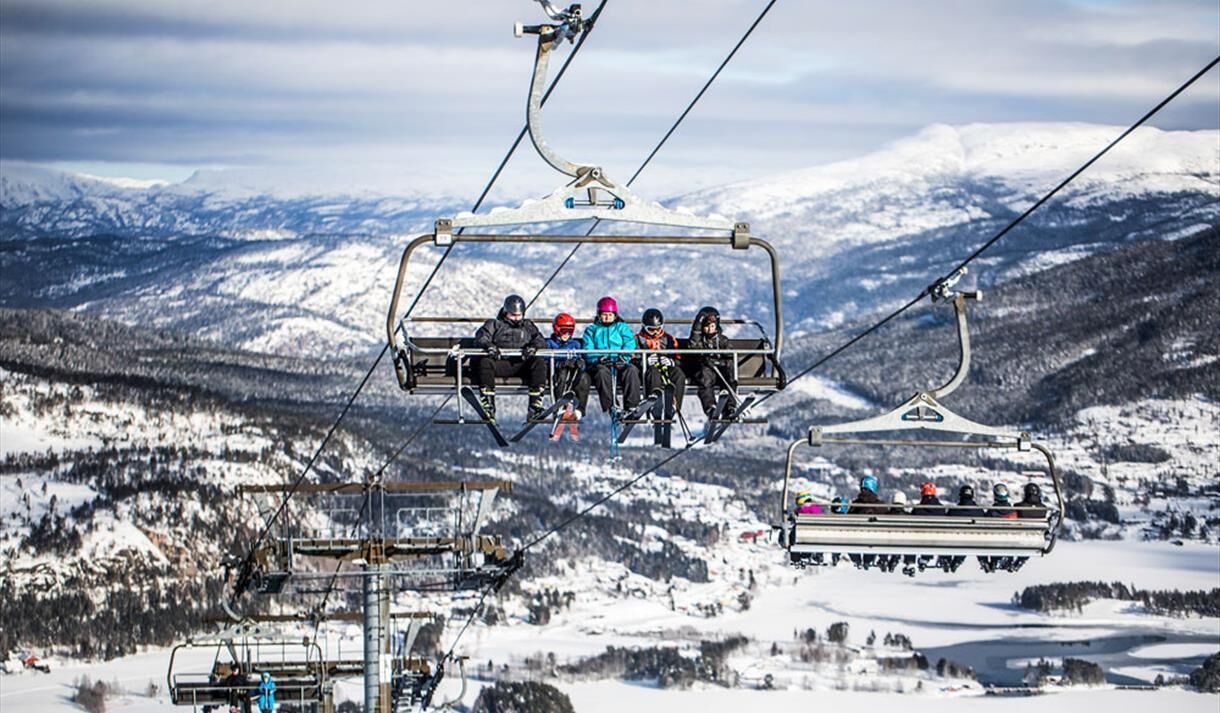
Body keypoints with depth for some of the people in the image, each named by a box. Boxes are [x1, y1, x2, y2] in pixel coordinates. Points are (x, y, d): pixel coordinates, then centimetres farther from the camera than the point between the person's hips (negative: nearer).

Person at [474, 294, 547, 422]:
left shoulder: (528, 326, 25)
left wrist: (533, 347, -13)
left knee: (539, 363, -29)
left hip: (522, 365, 2)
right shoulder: (494, 325, 18)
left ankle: (535, 406, -34)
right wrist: (489, 346, -20)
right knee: (485, 362, -34)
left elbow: (540, 340, 12)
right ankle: (488, 406, -40)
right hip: (501, 363, -2)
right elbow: (480, 338, 4)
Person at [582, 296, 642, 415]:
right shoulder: (591, 330, 19)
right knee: (602, 372, -37)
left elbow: (629, 344, 6)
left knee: (631, 370, -32)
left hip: (620, 364, 1)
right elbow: (588, 350, 5)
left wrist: (623, 357, -14)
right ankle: (608, 406, -43)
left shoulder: (622, 327, 22)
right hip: (600, 364, -1)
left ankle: (631, 405, -36)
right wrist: (599, 358, -16)